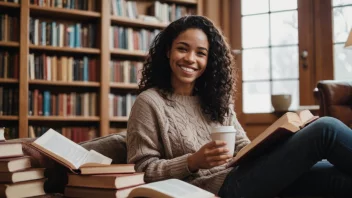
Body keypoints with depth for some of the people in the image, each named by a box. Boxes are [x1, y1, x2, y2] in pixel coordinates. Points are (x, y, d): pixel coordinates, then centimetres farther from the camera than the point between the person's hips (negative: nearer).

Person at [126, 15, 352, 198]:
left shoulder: (217, 99, 19)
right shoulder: (149, 103, -1)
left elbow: (244, 150, 15)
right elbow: (142, 170, -5)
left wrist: (277, 142, -6)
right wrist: (193, 162, -21)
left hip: (242, 175, 7)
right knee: (325, 129, -18)